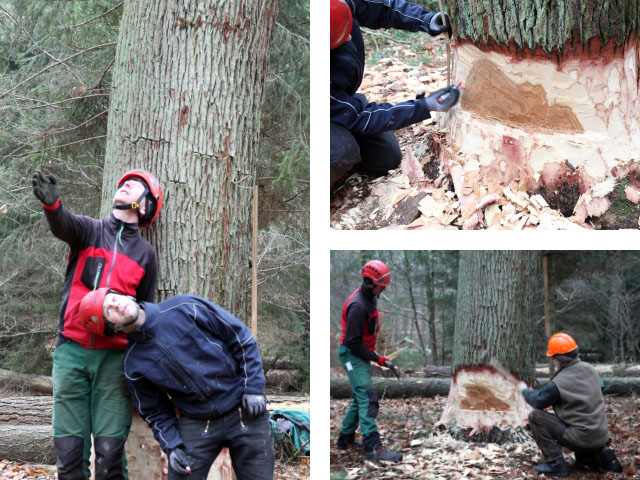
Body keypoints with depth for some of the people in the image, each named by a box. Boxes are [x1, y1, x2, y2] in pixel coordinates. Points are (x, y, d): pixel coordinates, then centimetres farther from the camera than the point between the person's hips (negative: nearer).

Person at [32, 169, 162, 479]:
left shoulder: (145, 254, 10)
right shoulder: (89, 230, 8)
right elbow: (62, 225, -16)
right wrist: (51, 202, -40)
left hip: (115, 357, 0)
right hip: (71, 351, 0)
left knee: (110, 451, -7)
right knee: (69, 449, 0)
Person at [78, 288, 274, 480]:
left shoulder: (186, 309, -8)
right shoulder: (133, 364, -1)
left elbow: (242, 338, -4)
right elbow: (155, 412, 8)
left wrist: (253, 388, -10)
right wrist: (171, 446, -8)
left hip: (246, 412, -1)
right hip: (196, 425, 1)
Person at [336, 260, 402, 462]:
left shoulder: (370, 298, 7)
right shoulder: (358, 305, -24)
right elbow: (353, 342, -23)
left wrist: (372, 353, 22)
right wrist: (377, 359, -19)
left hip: (361, 353, 10)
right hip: (352, 355, -10)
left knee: (360, 398, 18)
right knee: (367, 399, -18)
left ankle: (345, 438, 30)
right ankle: (373, 448, -25)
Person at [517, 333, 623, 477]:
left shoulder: (558, 383, -19)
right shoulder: (589, 369, 1)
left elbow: (537, 401, -5)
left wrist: (525, 390, 17)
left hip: (581, 438, -8)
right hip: (602, 436, 8)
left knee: (535, 416, -4)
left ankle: (555, 463, -4)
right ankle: (599, 454, 12)